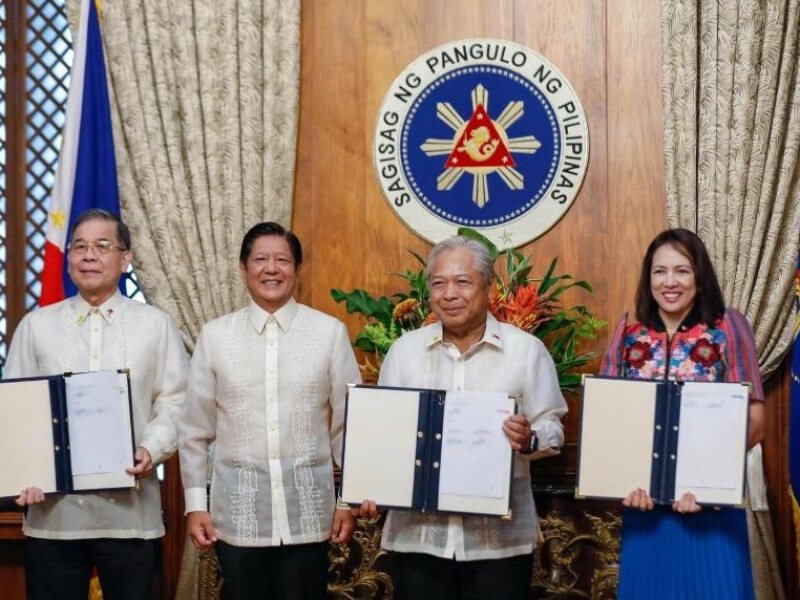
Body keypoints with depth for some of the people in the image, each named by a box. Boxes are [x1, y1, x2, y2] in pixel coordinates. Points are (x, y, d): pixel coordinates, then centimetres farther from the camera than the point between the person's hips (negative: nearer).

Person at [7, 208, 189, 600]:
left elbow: (176, 402, 3)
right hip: (53, 511, 1)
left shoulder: (156, 324, 6)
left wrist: (152, 449, -15)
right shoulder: (37, 324, 10)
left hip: (129, 511, -1)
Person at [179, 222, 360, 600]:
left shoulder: (330, 332, 0)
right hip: (237, 515, 1)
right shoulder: (214, 336, 2)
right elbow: (194, 430, 6)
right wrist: (195, 503, 3)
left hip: (307, 514, -1)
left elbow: (348, 424, 4)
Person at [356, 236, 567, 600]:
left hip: (499, 538, -2)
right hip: (418, 534, 2)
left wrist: (529, 440, -21)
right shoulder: (404, 350, 7)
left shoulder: (527, 349, 1)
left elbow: (552, 427, 1)